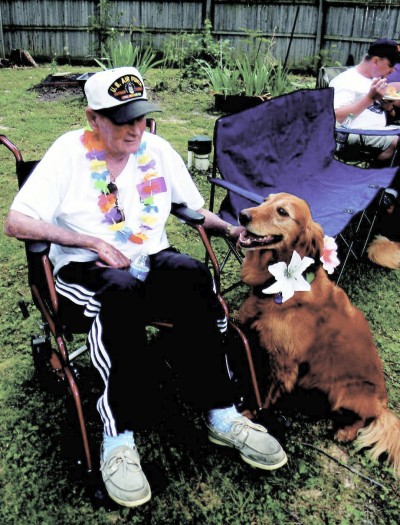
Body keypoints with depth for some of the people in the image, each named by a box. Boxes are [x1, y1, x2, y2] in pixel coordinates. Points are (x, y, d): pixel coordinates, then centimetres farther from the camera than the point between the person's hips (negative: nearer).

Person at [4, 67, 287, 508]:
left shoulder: (158, 150, 8)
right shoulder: (69, 152, -3)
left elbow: (196, 210, 16)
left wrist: (230, 229, -5)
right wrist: (92, 242, -17)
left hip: (151, 260, 3)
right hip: (84, 271, -3)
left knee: (190, 273, -31)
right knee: (122, 291, -38)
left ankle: (220, 414, -24)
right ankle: (118, 436, -29)